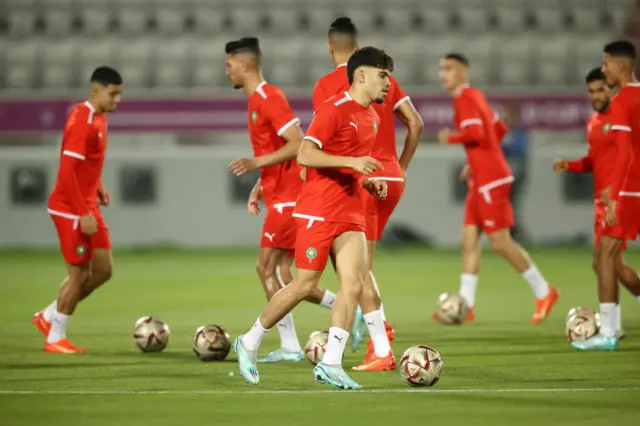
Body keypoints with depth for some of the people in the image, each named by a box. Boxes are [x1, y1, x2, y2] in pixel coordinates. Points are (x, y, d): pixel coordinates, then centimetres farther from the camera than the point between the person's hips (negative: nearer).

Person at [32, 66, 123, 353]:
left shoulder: (98, 117, 9)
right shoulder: (81, 121, -20)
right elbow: (67, 172, -24)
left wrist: (99, 187, 9)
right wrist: (83, 214, -23)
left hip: (88, 207, 9)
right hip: (71, 210, -9)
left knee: (103, 270, 10)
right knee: (79, 274, -2)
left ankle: (49, 317, 21)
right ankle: (55, 339, 12)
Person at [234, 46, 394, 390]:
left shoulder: (372, 118, 15)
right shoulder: (334, 109, -12)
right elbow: (305, 155, -19)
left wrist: (368, 182, 10)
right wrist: (350, 162, -26)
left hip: (351, 213, 8)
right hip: (318, 210, -7)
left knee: (353, 284, -7)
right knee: (304, 285, -3)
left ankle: (330, 364, -7)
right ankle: (250, 342, 15)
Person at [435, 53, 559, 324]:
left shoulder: (463, 98, -12)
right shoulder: (475, 96, 16)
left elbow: (474, 133, -26)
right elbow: (499, 129, 23)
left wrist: (451, 138, -9)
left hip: (491, 180, -10)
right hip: (481, 180, 10)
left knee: (500, 242, -6)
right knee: (469, 239, 6)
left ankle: (543, 291, 3)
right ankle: (466, 303, 5)